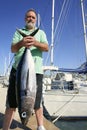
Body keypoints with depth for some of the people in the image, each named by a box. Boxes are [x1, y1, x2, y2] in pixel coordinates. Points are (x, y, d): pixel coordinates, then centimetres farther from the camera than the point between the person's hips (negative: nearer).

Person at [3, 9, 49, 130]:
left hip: (36, 71, 0)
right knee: (11, 102, 0)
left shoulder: (41, 32, 16)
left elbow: (46, 48, -1)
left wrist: (35, 43, -23)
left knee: (37, 102, 5)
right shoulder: (19, 32, 17)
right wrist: (21, 43, -21)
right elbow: (13, 49, 3)